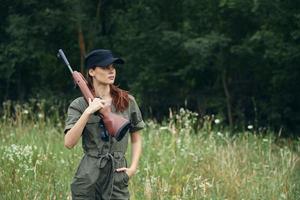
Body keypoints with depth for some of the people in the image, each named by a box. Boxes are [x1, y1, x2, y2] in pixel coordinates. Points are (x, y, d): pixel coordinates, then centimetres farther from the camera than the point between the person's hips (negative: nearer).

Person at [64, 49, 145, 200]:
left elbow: (136, 139, 16)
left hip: (117, 180, 1)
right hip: (87, 180, -1)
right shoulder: (79, 105, 1)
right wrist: (88, 112, -18)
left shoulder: (127, 101, 6)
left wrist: (133, 167, 2)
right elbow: (69, 143, -12)